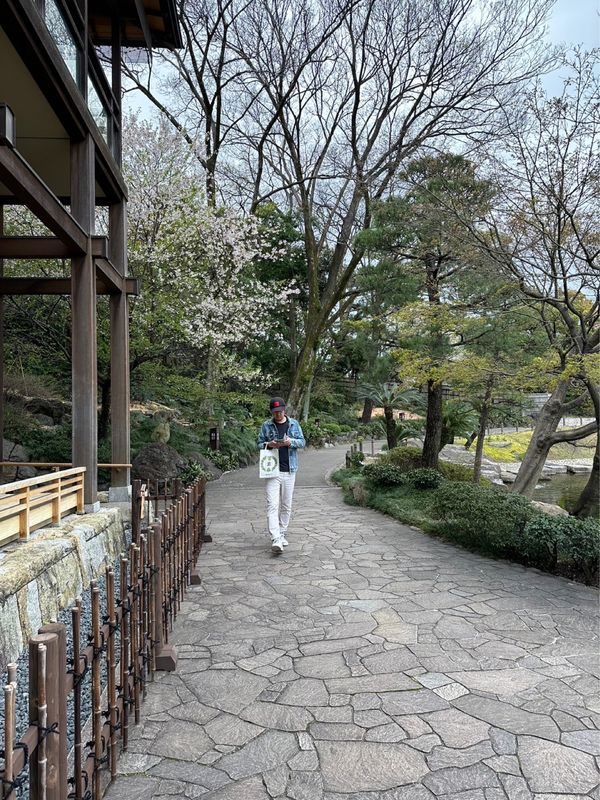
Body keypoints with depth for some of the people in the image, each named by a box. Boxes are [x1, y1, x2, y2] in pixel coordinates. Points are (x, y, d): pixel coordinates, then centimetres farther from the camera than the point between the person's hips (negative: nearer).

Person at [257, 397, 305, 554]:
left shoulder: (294, 424, 8)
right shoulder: (266, 426, 4)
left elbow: (302, 441, 7)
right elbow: (259, 444, 7)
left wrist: (291, 442, -12)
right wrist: (269, 445, -14)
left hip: (289, 470, 2)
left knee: (286, 505, 10)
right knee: (272, 505, -11)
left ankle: (282, 534, 24)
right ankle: (275, 540, -15)